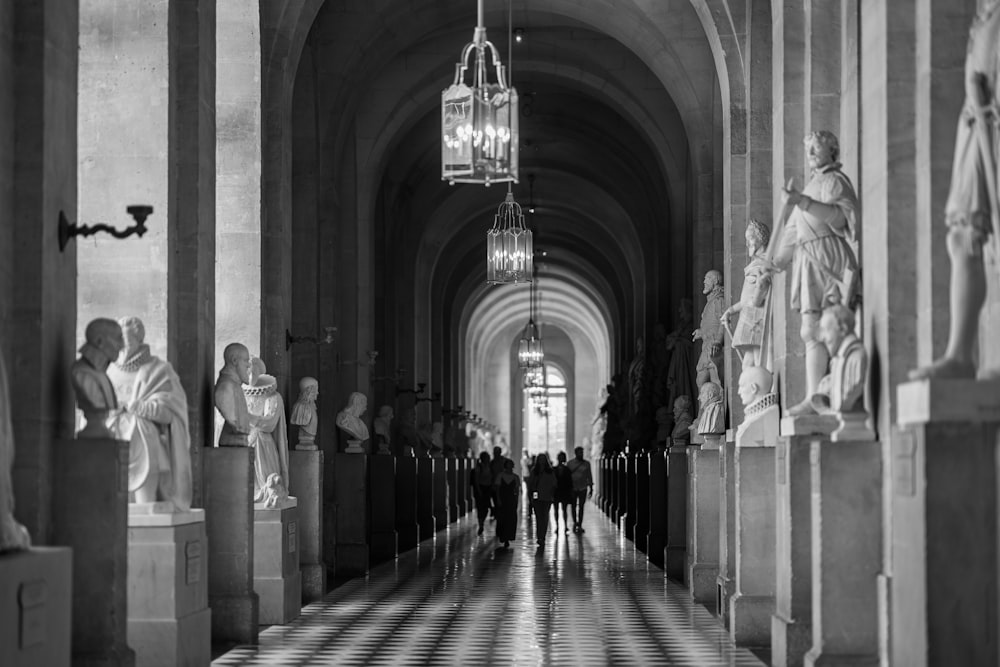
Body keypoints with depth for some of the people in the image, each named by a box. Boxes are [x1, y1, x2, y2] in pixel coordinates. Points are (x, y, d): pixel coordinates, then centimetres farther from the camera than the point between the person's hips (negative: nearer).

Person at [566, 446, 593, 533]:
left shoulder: (586, 464, 5)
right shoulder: (570, 464, 2)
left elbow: (589, 476, 9)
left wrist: (591, 488, 7)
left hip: (583, 488, 0)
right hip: (572, 488, 0)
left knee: (581, 507, -3)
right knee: (573, 506, 6)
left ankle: (579, 525, 1)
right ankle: (575, 522, 27)